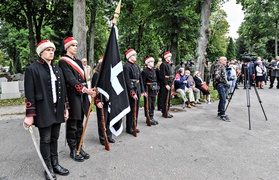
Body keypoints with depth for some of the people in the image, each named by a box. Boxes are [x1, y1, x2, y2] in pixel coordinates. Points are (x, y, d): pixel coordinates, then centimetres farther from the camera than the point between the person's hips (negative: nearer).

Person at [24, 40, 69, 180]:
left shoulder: (57, 69, 12)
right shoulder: (32, 69, -6)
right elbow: (29, 94, -10)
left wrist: (65, 108, 11)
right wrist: (30, 115, -12)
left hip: (57, 109, 5)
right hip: (43, 110, -5)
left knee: (54, 138, 14)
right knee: (45, 140, 6)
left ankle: (55, 164, 27)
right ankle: (48, 168, 19)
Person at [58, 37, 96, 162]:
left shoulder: (78, 61, 17)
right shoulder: (63, 61, -7)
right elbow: (70, 79, -19)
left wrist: (88, 91, 7)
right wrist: (85, 89, -29)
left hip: (82, 96, 7)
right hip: (72, 96, -7)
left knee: (80, 124, 13)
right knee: (72, 125, 3)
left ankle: (79, 147, 25)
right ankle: (73, 151, 15)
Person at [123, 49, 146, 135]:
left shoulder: (136, 66, 14)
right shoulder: (126, 66, -12)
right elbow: (127, 81, -17)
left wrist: (142, 90, 12)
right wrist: (132, 92, -20)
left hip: (137, 90, 8)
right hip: (130, 90, -8)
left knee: (136, 109, 14)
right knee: (131, 110, 0)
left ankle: (134, 126, 27)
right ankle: (129, 128, 12)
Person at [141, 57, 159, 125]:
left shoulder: (153, 70, 13)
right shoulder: (145, 71, -11)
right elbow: (143, 82, -13)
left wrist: (157, 89, 13)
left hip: (154, 90, 8)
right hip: (148, 90, -8)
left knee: (153, 105, 13)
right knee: (148, 105, 1)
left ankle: (152, 117, 23)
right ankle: (149, 118, 10)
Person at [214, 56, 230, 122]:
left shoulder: (223, 67, 20)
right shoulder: (219, 66, -10)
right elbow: (217, 76, -21)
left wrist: (226, 82, 14)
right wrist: (224, 81, -17)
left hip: (224, 85, 10)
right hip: (220, 84, -10)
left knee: (222, 99, 14)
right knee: (223, 100, -12)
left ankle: (220, 112, 22)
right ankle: (222, 115, -8)